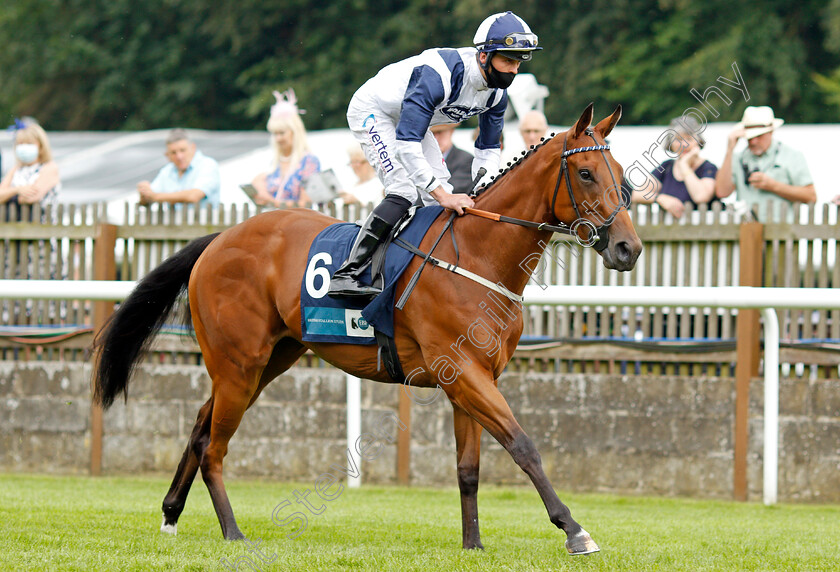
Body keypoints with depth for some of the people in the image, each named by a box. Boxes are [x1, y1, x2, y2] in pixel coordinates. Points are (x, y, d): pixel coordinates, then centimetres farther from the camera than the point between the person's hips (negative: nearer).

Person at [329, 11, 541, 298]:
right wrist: (442, 194, -44)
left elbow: (488, 149, 1)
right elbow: (405, 144, -42)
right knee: (404, 191, -24)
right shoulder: (439, 75, -39)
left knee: (442, 198, 0)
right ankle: (346, 274, -27)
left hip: (410, 117, 9)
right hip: (372, 112, -9)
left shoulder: (497, 91, -13)